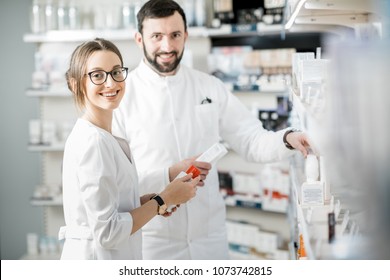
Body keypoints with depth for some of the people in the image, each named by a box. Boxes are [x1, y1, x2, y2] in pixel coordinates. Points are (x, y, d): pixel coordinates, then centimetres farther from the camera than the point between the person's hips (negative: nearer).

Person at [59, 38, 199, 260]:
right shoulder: (93, 142, -21)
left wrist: (151, 200, -1)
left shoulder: (92, 135, 5)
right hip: (96, 256, -8)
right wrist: (163, 200, -12)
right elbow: (107, 232, -21)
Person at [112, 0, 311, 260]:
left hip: (209, 236, 4)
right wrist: (169, 175, -23)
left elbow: (251, 140, 5)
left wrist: (287, 138, -14)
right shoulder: (121, 96, -7)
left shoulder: (210, 87, 5)